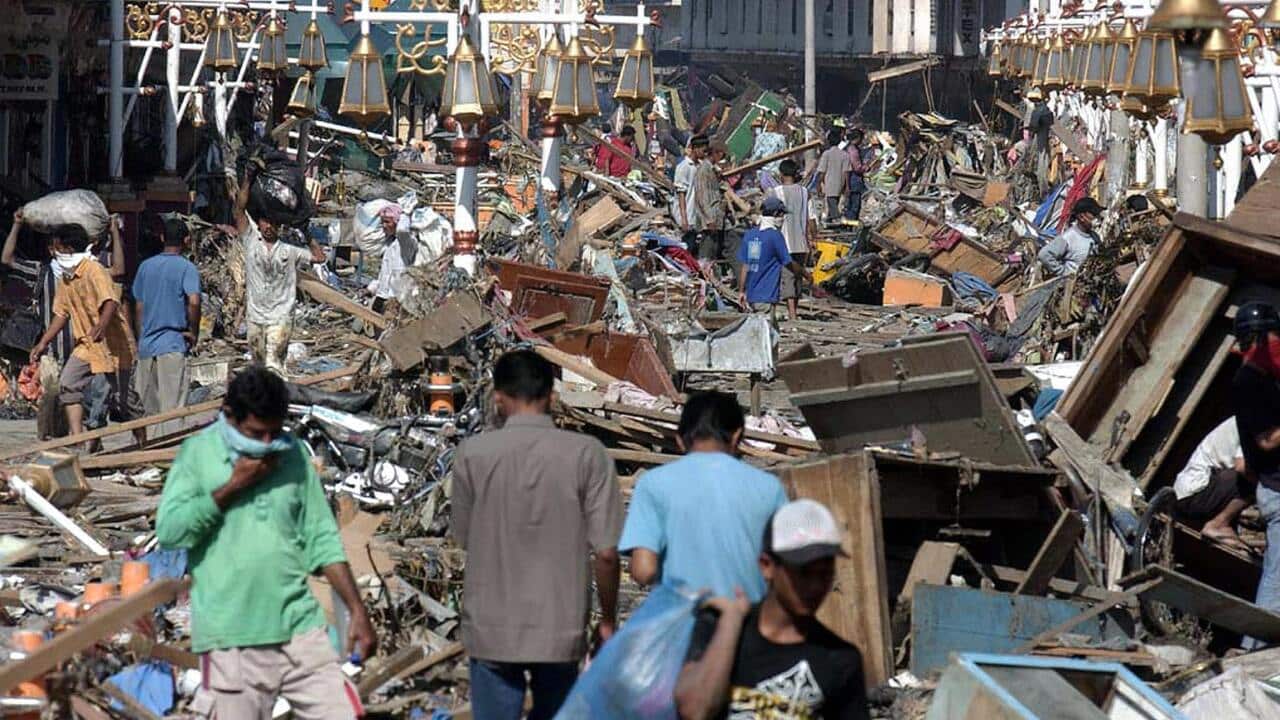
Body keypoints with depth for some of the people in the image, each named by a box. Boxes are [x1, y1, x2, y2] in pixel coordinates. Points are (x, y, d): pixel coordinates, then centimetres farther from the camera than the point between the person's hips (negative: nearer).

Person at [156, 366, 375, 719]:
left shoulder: (292, 453, 7)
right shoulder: (198, 453, -2)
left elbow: (321, 539, 11)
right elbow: (169, 531, -12)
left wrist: (357, 610, 4)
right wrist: (233, 486, -12)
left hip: (299, 627, 3)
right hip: (231, 637, -3)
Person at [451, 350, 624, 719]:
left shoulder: (473, 453, -6)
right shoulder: (587, 454, -8)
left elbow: (464, 537, 6)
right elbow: (606, 553, -9)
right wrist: (608, 621, 5)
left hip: (492, 631, 0)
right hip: (561, 631, 0)